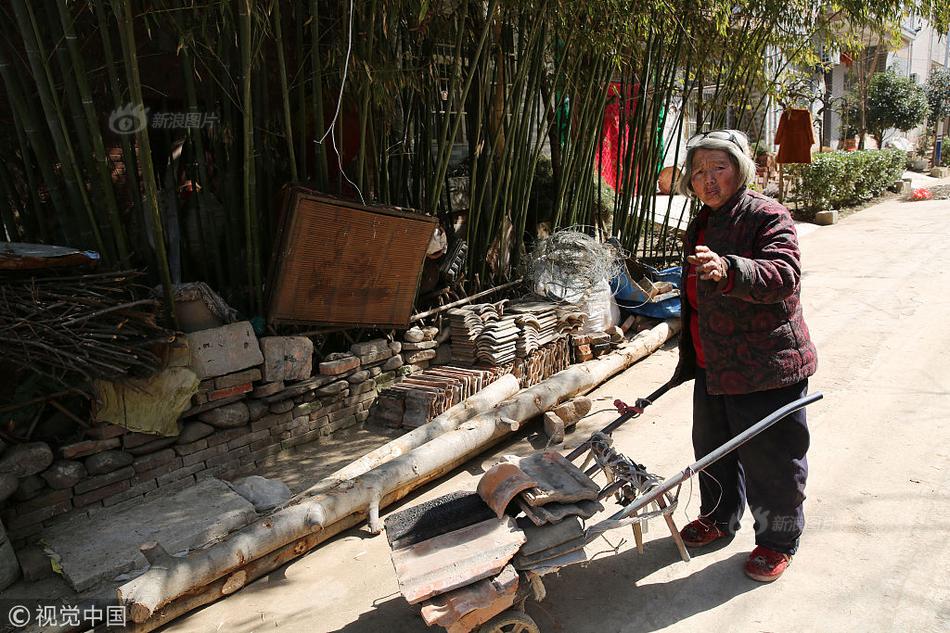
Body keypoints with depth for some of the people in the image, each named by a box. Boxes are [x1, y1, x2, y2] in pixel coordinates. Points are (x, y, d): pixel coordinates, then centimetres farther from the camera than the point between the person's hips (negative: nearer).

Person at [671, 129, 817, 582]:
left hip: (765, 369, -8)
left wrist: (729, 270, -50)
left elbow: (784, 274, -31)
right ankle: (719, 518, 42)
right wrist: (688, 358, 28)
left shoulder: (768, 216, -13)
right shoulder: (700, 226, 13)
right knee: (712, 448, 20)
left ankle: (777, 542, 26)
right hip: (712, 366, 8)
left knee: (770, 460, 5)